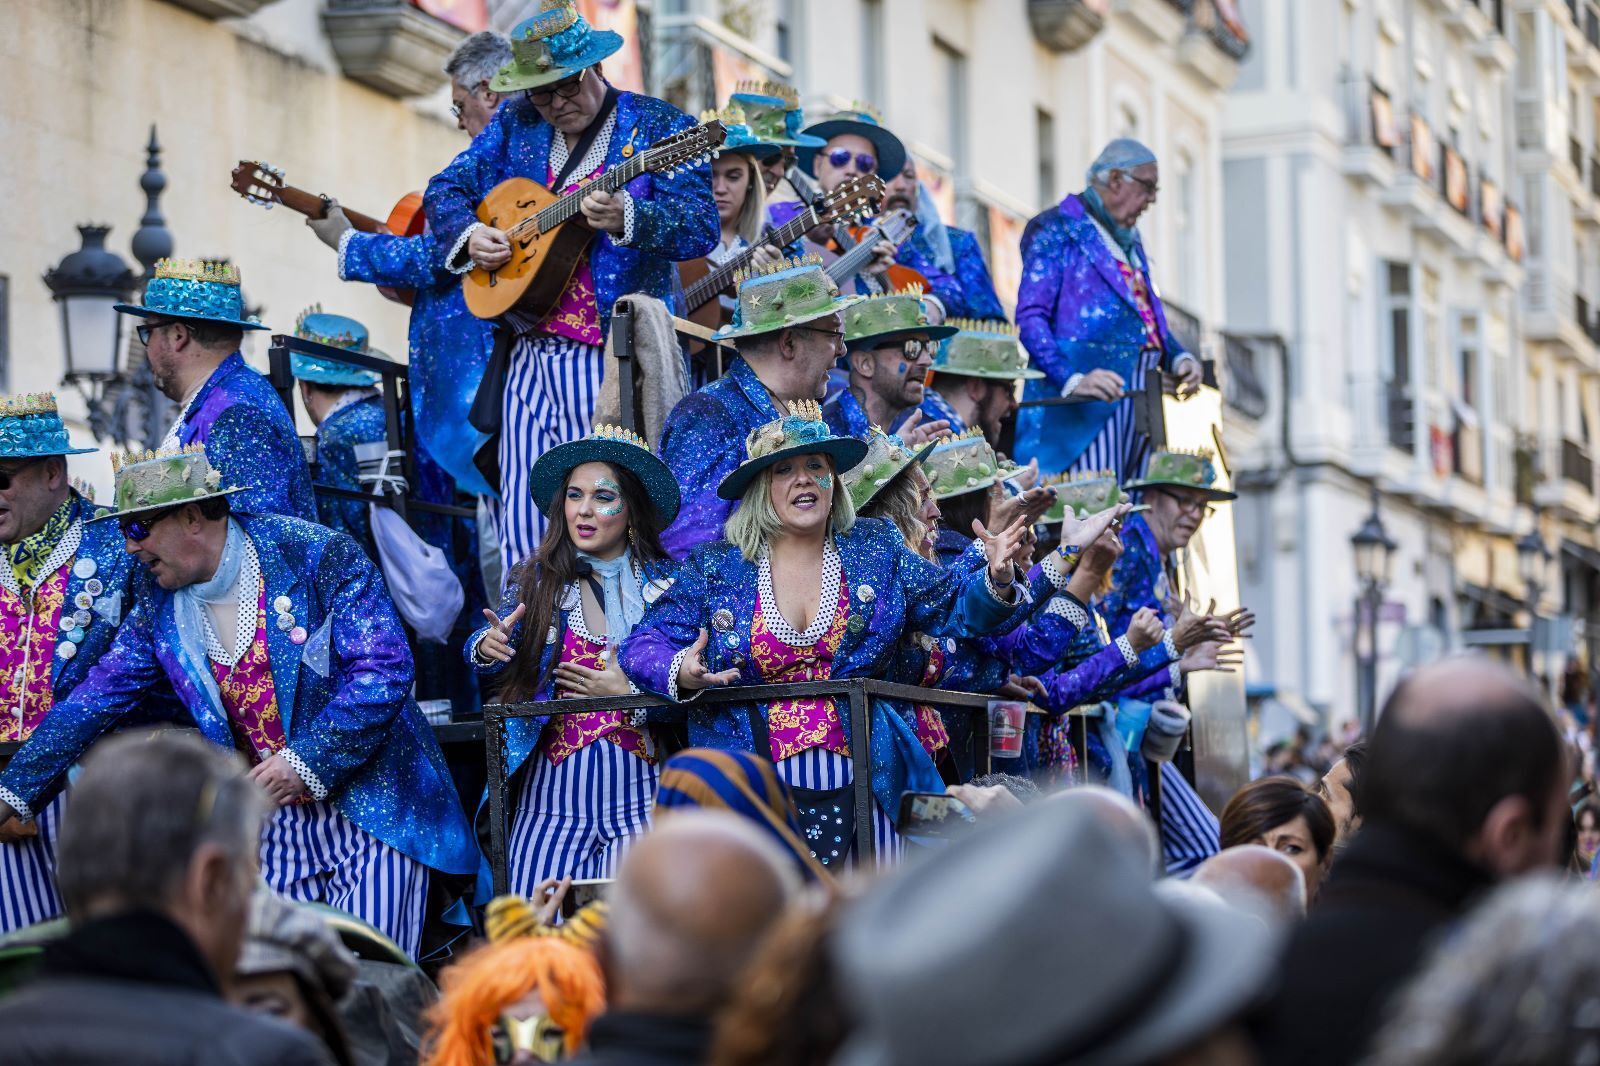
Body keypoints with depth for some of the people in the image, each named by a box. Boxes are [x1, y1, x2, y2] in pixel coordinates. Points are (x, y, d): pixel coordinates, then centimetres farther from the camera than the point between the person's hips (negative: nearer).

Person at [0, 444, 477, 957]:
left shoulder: (320, 556, -11)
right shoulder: (160, 603, 6)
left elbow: (385, 669, -14)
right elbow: (96, 698, 11)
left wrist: (308, 763, -18)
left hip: (370, 799, -4)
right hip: (276, 822, 4)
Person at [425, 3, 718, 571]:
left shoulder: (660, 127, -1)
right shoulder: (515, 125, 13)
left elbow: (702, 228, -11)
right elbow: (444, 190, 20)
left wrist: (624, 218, -28)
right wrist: (468, 234, -1)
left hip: (618, 362, -4)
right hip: (528, 356, 4)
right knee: (525, 532, 1)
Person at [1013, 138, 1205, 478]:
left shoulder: (1129, 239, 22)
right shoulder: (1058, 231, -4)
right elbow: (1030, 318, -12)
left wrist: (1177, 357, 8)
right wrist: (1072, 380, -26)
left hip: (1136, 401, 9)